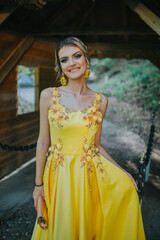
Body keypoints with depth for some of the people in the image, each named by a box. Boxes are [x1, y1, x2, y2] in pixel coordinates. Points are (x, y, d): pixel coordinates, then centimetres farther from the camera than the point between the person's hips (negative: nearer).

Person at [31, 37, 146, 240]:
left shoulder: (100, 101, -1)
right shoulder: (49, 96, -7)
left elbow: (96, 144, 6)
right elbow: (43, 142, -3)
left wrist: (122, 172, 2)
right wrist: (38, 184, 0)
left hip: (91, 173, 2)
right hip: (59, 175, -2)